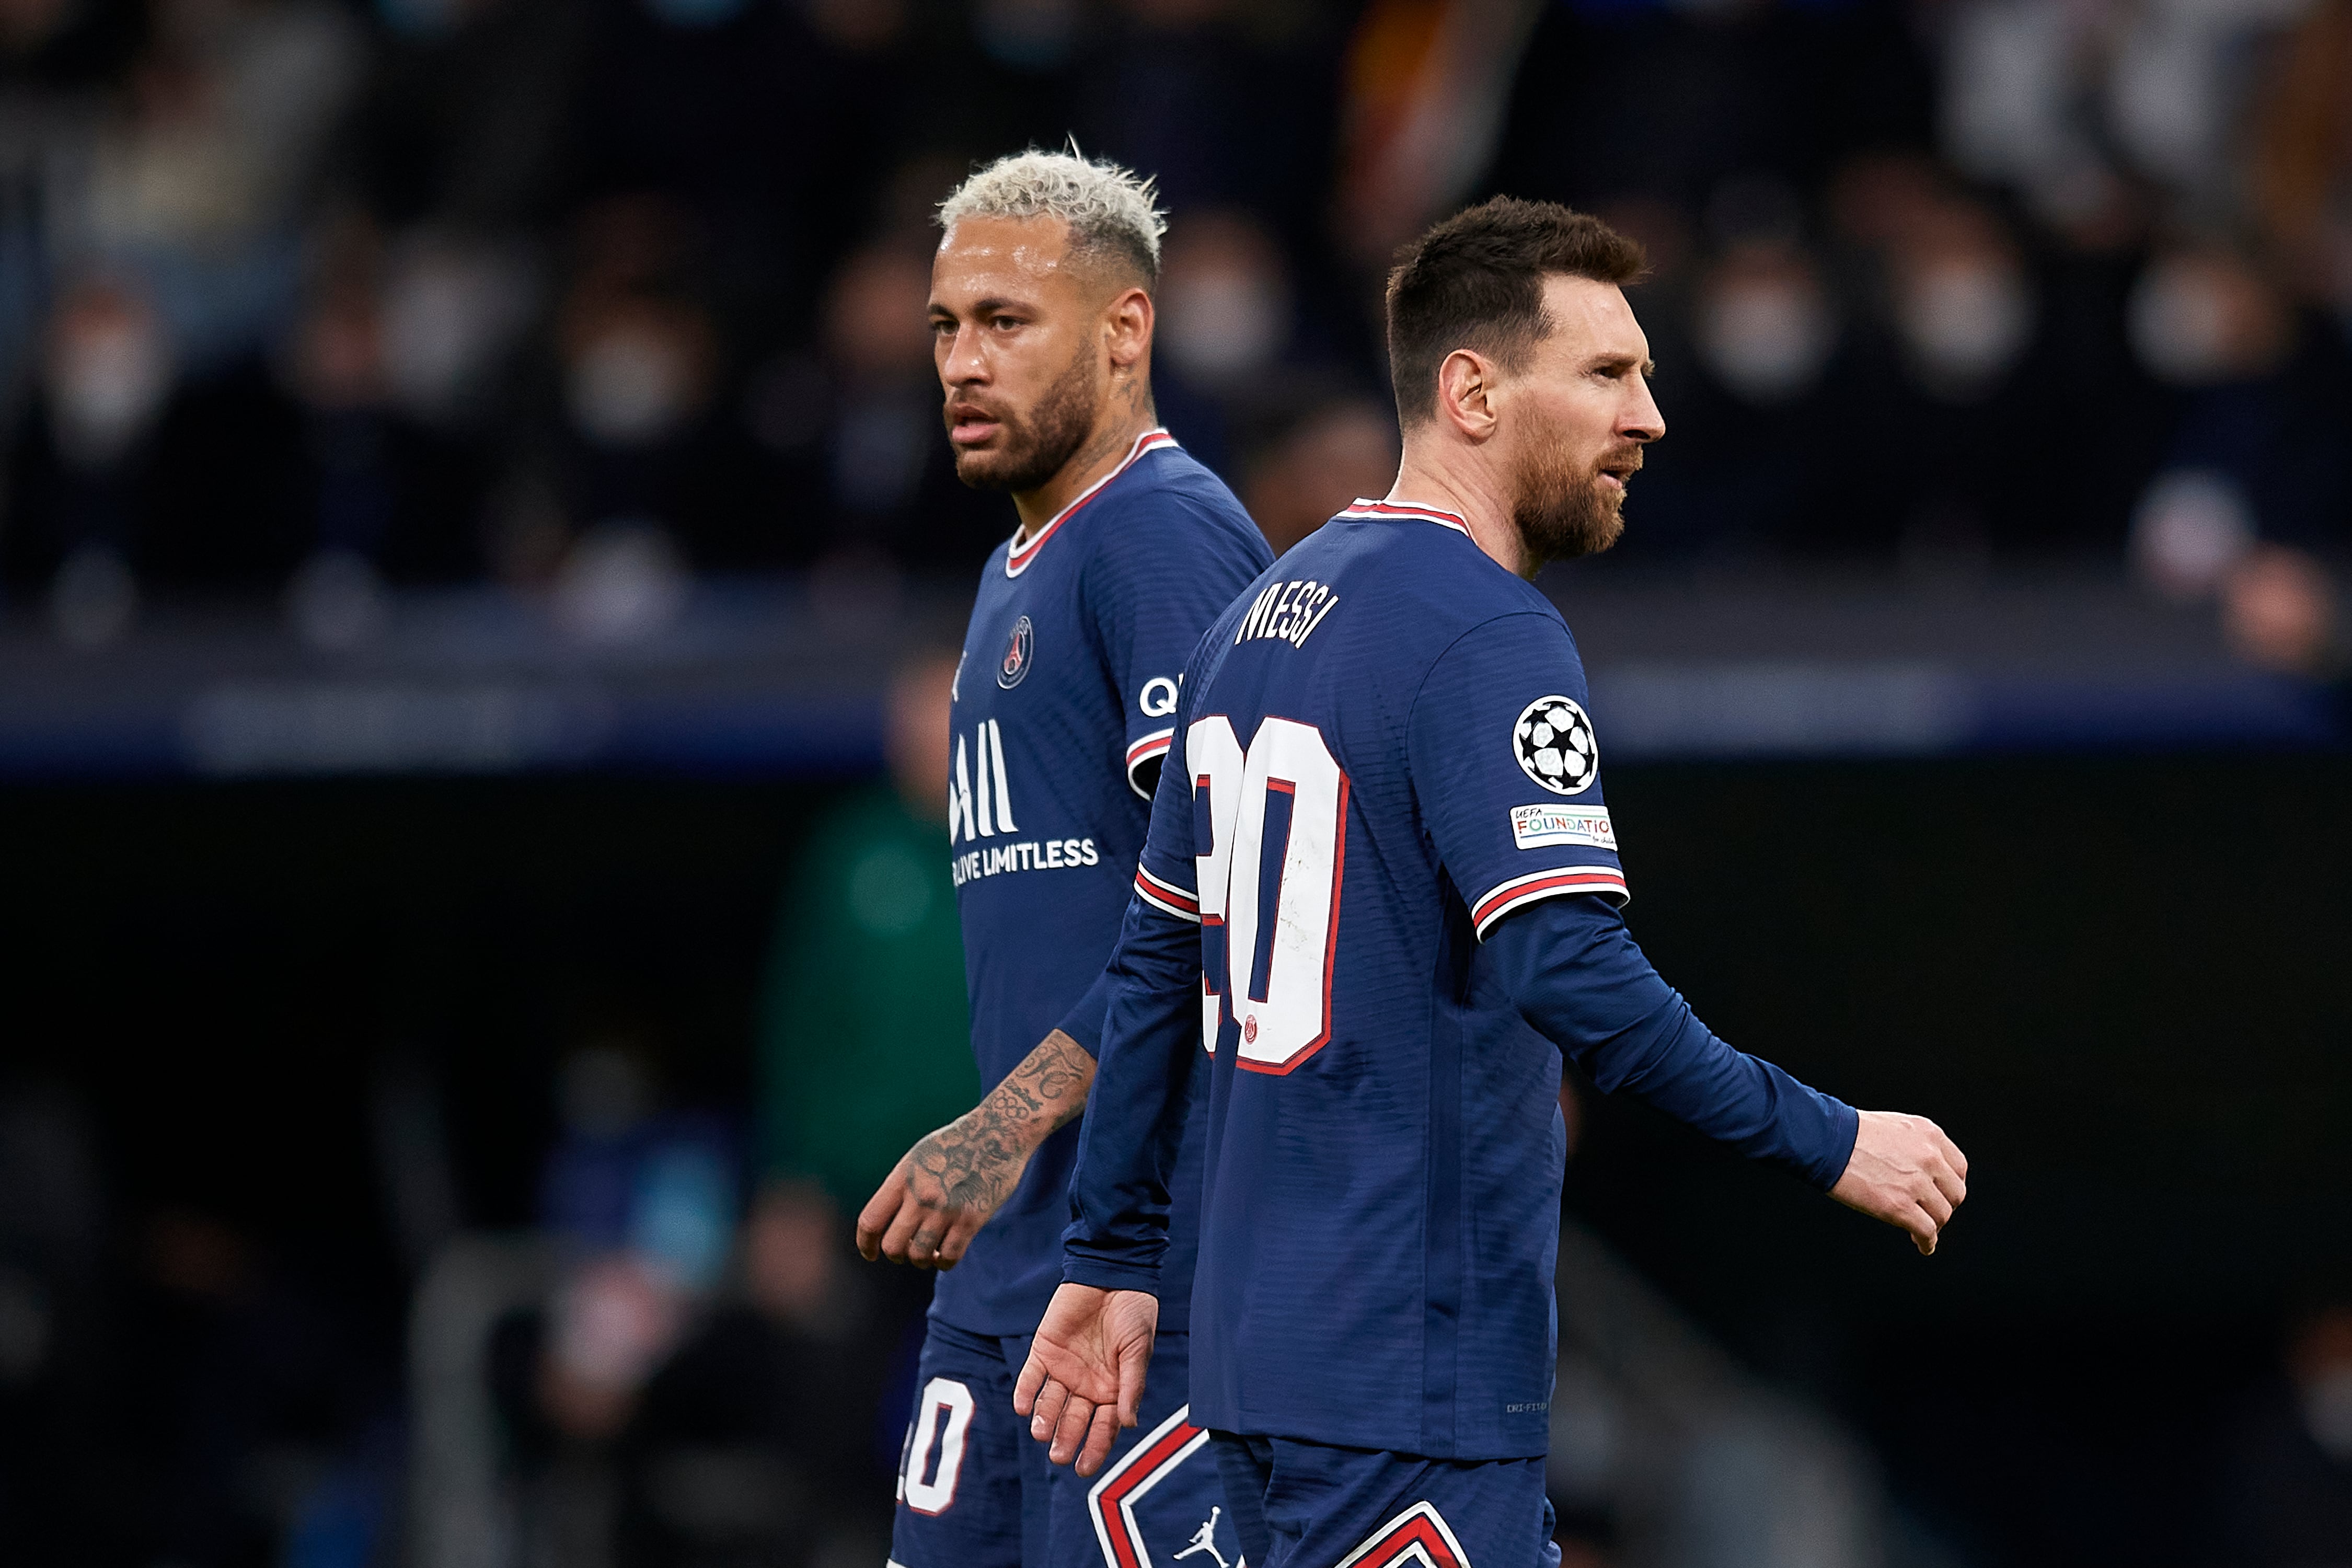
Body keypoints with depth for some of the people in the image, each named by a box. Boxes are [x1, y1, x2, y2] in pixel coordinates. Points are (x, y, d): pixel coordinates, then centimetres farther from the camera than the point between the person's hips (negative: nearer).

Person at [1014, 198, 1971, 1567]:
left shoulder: (1265, 618, 14)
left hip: (1259, 1343, 9)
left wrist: (1113, 1256, 23)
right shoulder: (1486, 640, -14)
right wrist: (1827, 1143, -16)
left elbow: (1158, 964, 18)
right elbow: (1569, 974, -25)